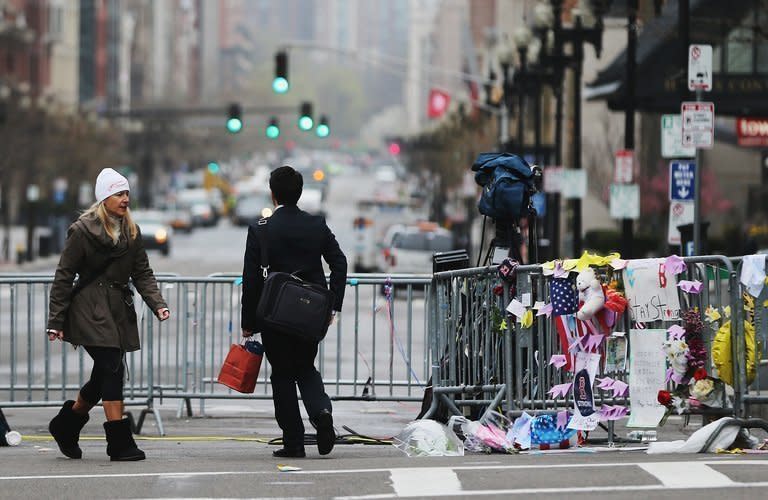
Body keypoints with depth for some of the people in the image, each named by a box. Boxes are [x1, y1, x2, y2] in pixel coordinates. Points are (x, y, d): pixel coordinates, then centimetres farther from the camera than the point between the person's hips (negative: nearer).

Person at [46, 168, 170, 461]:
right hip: (90, 312, -7)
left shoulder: (131, 232, 13)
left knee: (104, 375, 8)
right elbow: (64, 276, -3)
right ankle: (120, 442, -12)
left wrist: (158, 304, -5)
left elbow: (142, 273, 12)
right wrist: (55, 321, -6)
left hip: (119, 311, 7)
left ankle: (66, 425, 30)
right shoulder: (82, 230, -5)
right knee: (112, 369, -15)